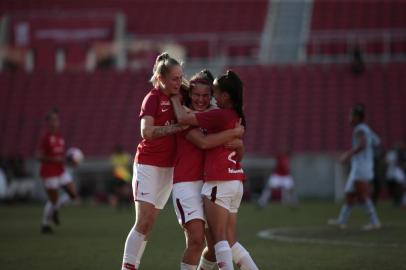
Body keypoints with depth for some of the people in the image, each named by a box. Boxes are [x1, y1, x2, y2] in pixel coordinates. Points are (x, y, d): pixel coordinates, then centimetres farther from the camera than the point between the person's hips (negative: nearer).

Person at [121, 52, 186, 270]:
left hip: (168, 168, 7)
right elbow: (147, 132, -26)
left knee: (149, 223, 6)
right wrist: (178, 127, -28)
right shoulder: (153, 98, -12)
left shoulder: (175, 97, 7)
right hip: (148, 165, -7)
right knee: (143, 221, -13)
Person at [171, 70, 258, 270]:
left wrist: (176, 99, 8)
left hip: (219, 183, -8)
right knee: (229, 241, 13)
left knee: (219, 239, -6)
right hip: (236, 181, 8)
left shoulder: (220, 116, -13)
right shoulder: (237, 117, 13)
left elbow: (183, 119, -10)